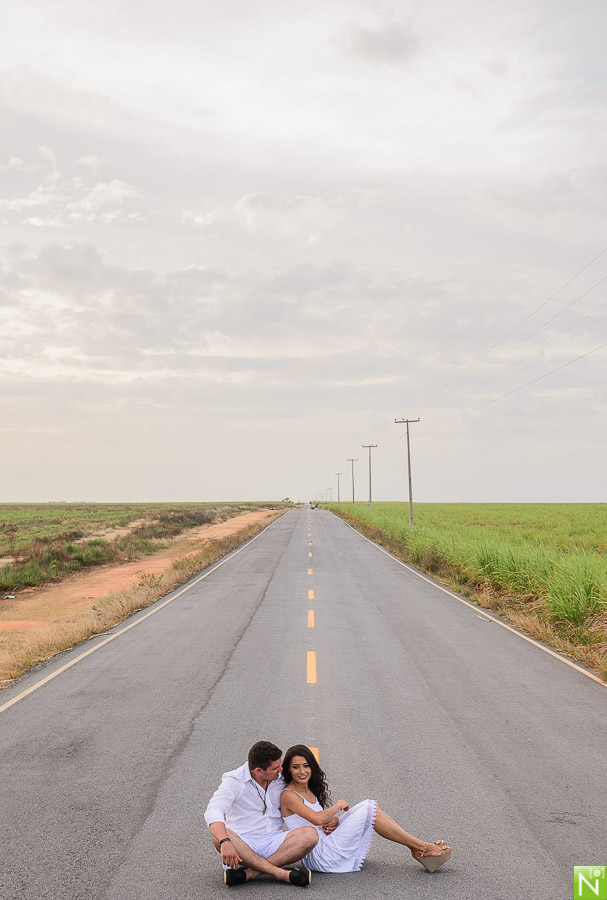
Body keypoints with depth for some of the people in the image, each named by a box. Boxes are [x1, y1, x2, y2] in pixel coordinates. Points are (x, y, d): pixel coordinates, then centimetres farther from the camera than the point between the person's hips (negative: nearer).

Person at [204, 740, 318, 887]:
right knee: (219, 838, -37)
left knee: (310, 834, -24)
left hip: (273, 844, 3)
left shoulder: (282, 778, 5)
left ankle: (250, 873, -30)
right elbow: (212, 812, -26)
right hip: (242, 844, -3)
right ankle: (282, 874, -34)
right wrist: (225, 842, -45)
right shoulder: (235, 781, -10)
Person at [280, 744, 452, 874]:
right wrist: (339, 805, -9)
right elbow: (317, 819, -25)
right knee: (368, 810, -14)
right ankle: (421, 847, -8)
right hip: (318, 856, -9)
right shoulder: (289, 795, -11)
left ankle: (417, 850, -6)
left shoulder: (310, 790, 17)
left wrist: (333, 821, -4)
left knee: (369, 807, -2)